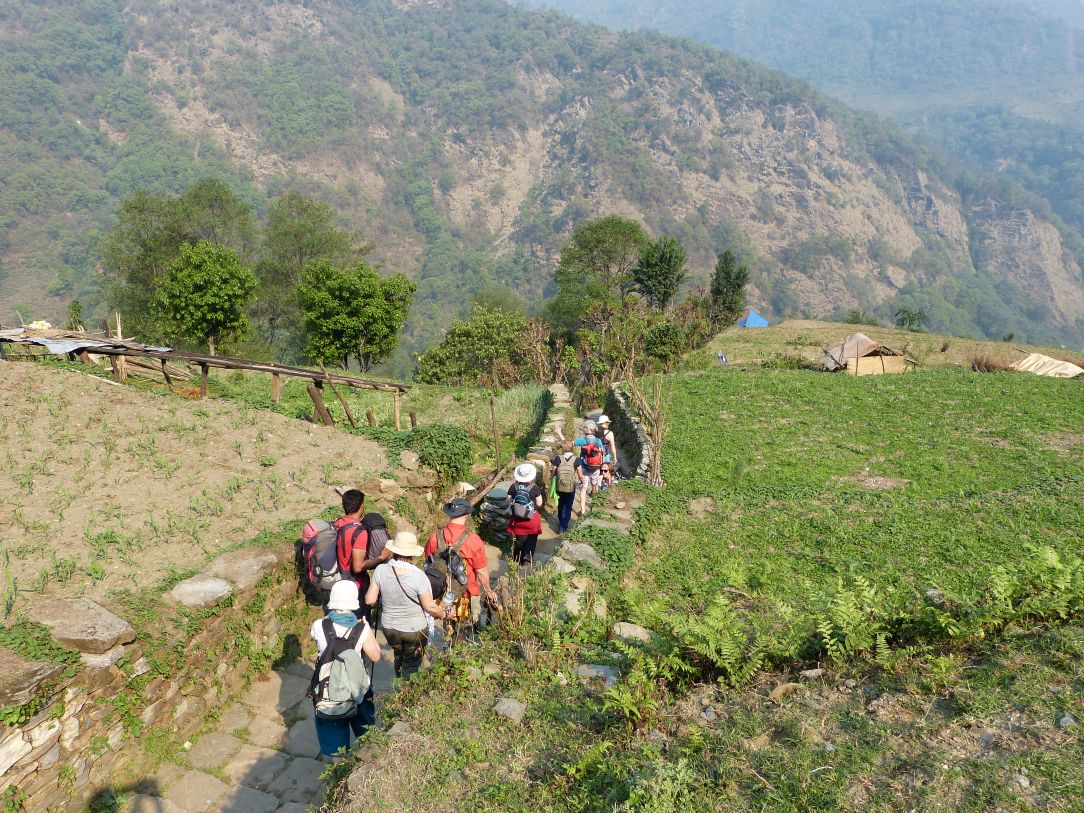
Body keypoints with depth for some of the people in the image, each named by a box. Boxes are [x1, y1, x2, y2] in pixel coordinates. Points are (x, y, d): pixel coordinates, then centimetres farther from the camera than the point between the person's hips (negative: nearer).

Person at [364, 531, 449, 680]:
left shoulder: (381, 570, -17)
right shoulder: (418, 576, -25)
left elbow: (369, 600, -10)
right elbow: (430, 607, -18)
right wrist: (444, 615, 1)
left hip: (389, 628, 4)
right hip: (415, 630, -3)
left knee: (399, 657, 32)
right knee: (411, 666, 21)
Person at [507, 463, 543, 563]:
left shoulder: (514, 486, -11)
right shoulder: (535, 488, -16)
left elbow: (509, 501, 0)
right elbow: (539, 504, -9)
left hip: (517, 518, 2)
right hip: (531, 518, -2)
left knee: (519, 539, 20)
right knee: (531, 539, 20)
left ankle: (518, 558, 30)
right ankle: (528, 557, 13)